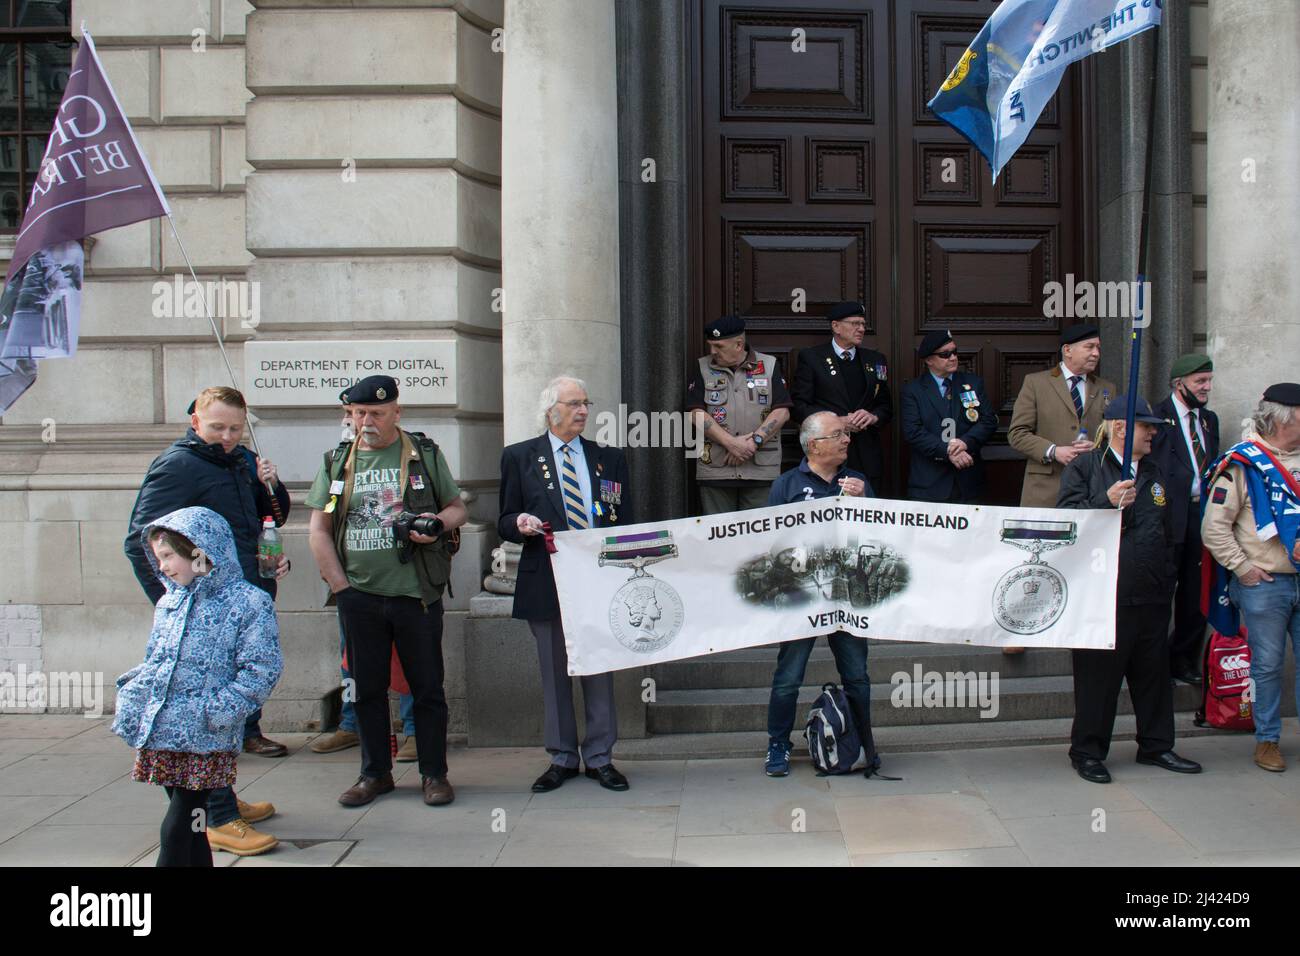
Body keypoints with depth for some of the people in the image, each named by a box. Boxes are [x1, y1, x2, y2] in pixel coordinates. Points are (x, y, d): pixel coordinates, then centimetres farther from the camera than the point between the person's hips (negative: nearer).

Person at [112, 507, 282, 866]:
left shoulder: (248, 602, -9)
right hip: (161, 731, 6)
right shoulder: (169, 603, 13)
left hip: (205, 740, -6)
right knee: (189, 827, 14)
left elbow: (261, 668, -13)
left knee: (177, 829, -4)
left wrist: (219, 712, -17)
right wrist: (131, 699, 8)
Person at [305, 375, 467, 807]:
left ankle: (434, 772, 17)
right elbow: (319, 530, 8)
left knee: (427, 686, 4)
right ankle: (375, 773, 24)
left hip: (416, 592, -2)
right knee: (368, 688, 11)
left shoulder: (425, 454, 5)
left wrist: (438, 523, -13)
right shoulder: (336, 462, 9)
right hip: (359, 595, 2)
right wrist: (340, 585, -1)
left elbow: (458, 508, 10)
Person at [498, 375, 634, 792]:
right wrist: (520, 523, -18)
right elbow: (505, 522, 5)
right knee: (555, 673, 7)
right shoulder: (519, 456, 5)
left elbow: (625, 522, 11)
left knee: (600, 671, 6)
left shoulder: (609, 458, 12)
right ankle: (562, 758, 19)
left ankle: (599, 757, 17)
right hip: (547, 583, -1)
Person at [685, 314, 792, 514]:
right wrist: (731, 443, -12)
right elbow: (696, 413, -2)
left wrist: (754, 441, -12)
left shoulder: (769, 365, 7)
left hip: (761, 469, 0)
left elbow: (782, 412, 0)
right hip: (715, 470, 1)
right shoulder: (702, 368, 8)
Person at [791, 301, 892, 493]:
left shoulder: (876, 360, 16)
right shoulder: (811, 357, 3)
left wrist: (874, 417, -6)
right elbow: (800, 405, -3)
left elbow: (886, 406, 17)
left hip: (867, 458, 4)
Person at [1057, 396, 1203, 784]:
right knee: (1098, 675, 1)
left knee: (1154, 672, 14)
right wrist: (1107, 501, -27)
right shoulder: (1083, 467, -3)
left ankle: (1156, 746, 28)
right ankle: (1087, 751, 12)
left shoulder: (1153, 472, 18)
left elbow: (1167, 532, 23)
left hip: (1151, 596, 7)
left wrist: (1167, 581, 18)